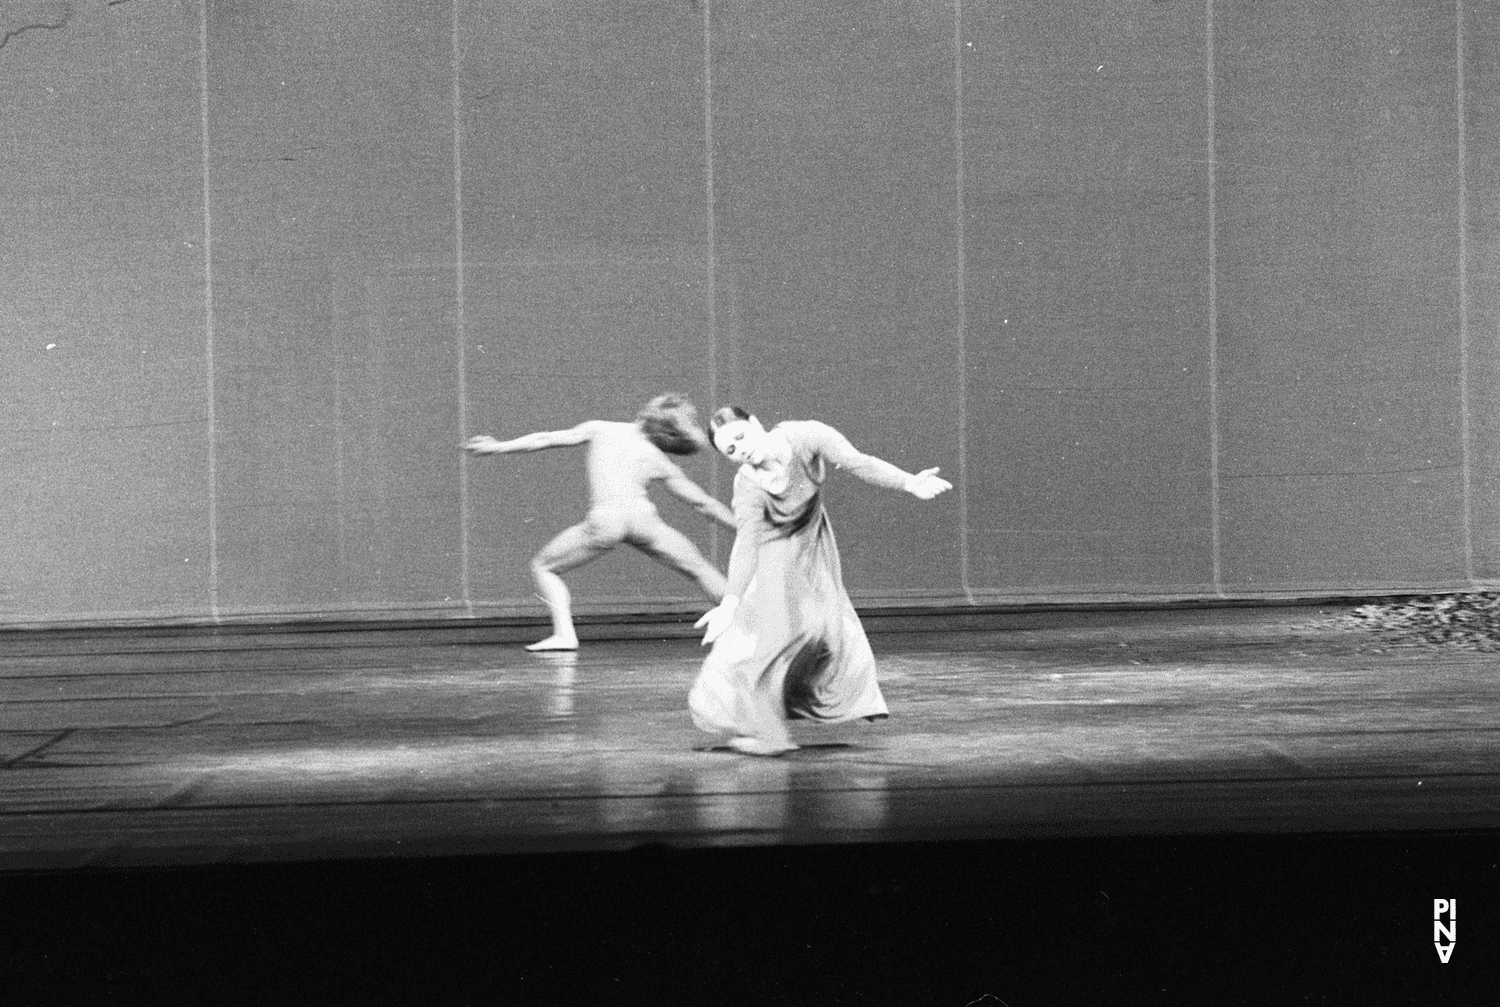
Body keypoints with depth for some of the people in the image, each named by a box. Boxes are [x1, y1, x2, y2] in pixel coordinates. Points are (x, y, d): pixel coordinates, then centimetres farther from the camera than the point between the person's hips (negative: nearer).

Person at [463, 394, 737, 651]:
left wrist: (499, 446, 26)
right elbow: (704, 503, 26)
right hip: (641, 515, 1)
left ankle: (564, 633, -3)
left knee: (543, 567, 16)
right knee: (700, 569, 15)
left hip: (605, 519, -1)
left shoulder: (601, 430, 23)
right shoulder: (661, 462, 24)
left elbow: (548, 438, 20)